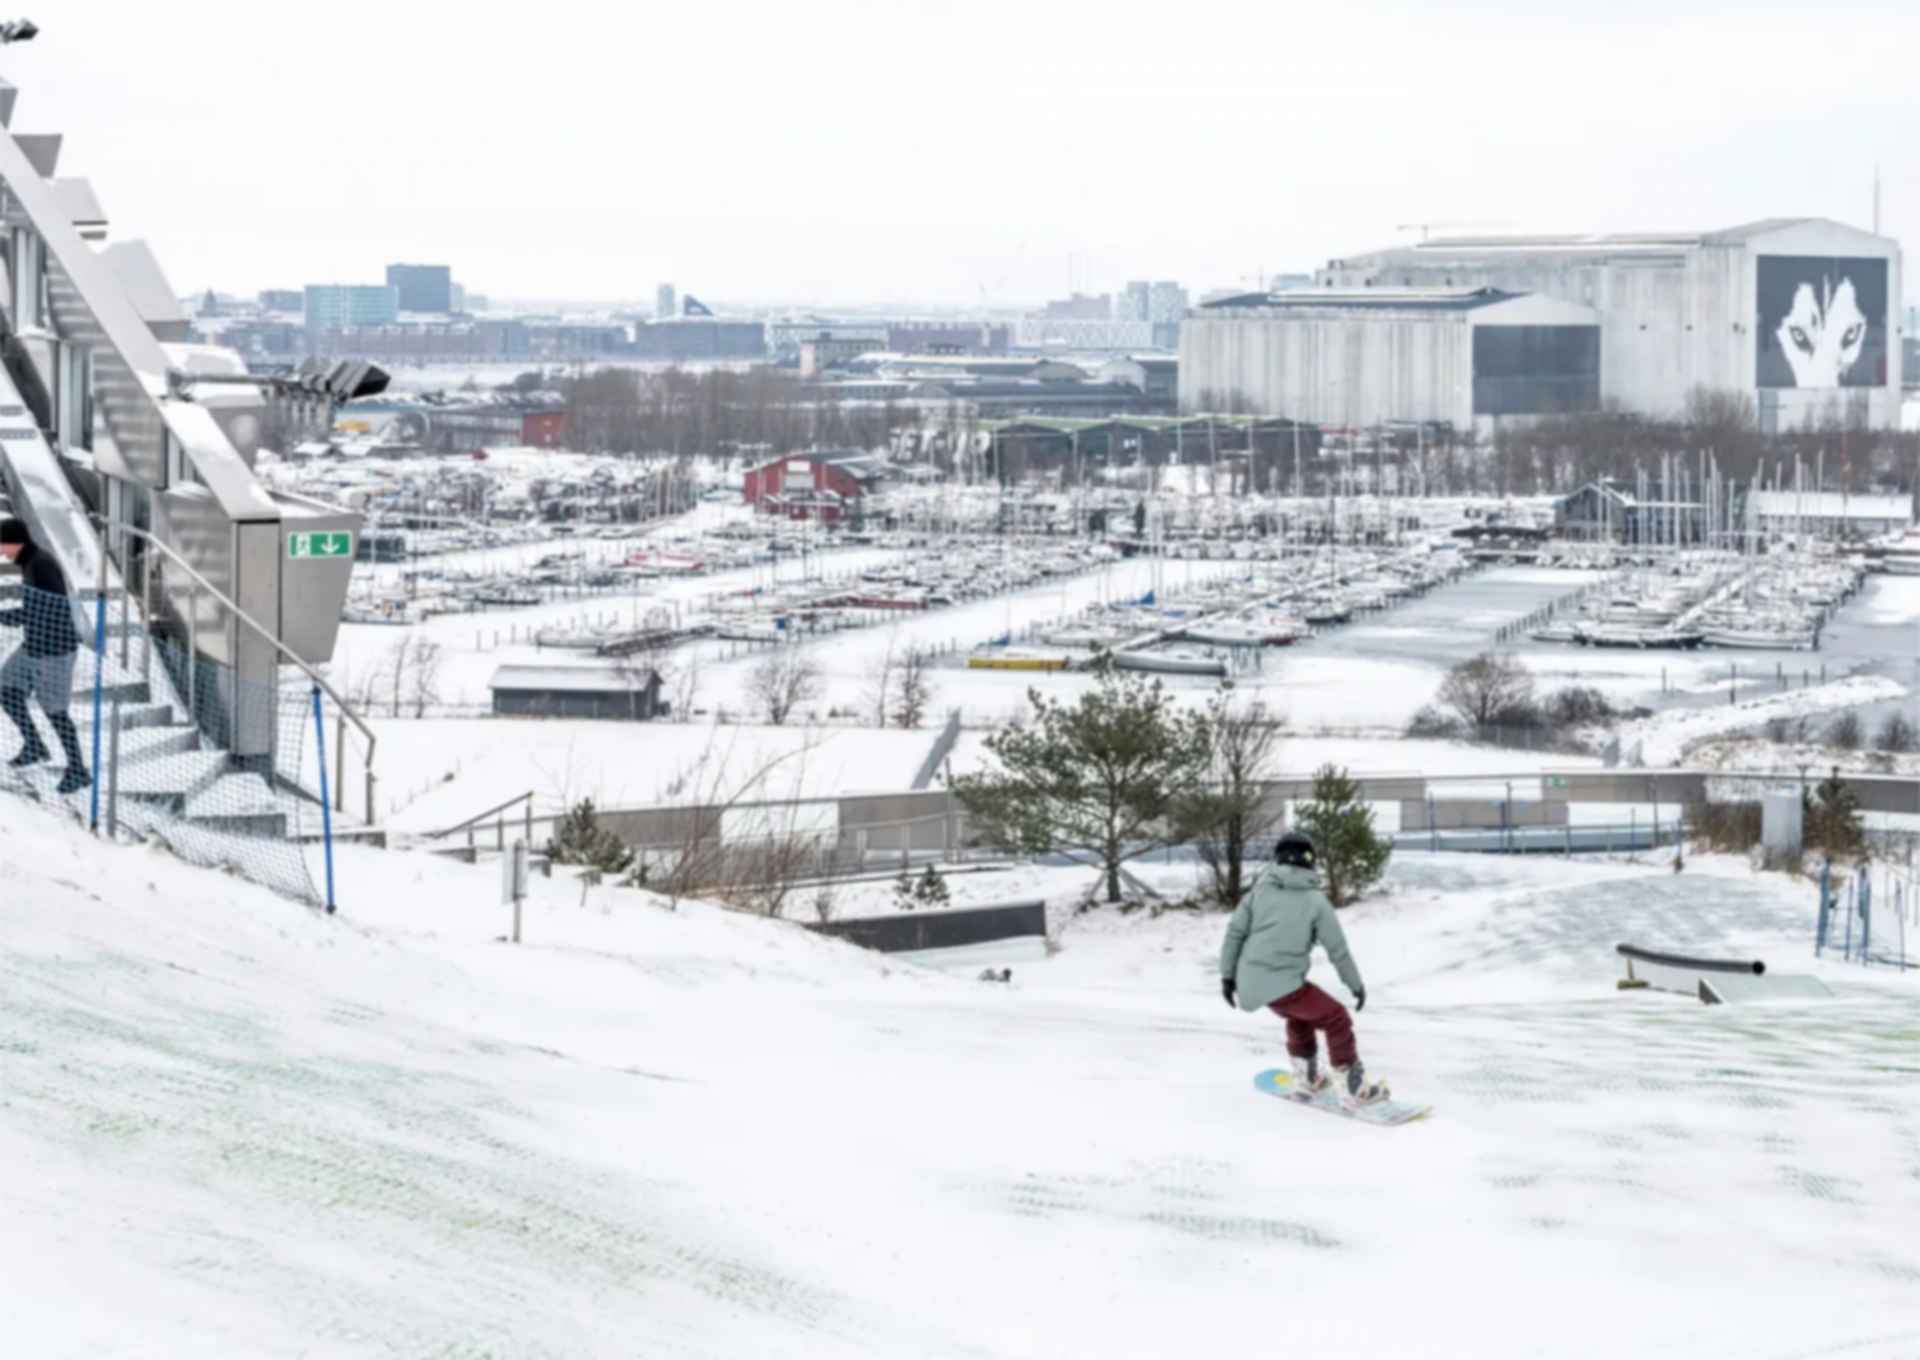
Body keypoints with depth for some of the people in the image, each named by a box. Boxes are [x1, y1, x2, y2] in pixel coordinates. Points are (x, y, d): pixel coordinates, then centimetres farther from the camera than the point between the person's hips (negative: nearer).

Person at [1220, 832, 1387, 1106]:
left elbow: (1235, 932, 4)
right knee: (1336, 1019, 7)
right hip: (1283, 985, -6)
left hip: (1251, 981, 6)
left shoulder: (1260, 889, 6)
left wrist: (1228, 975, 12)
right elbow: (1338, 949, 2)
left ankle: (1305, 1078, 37)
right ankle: (1352, 1088, 5)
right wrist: (1356, 985, 14)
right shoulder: (1315, 901, -2)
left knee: (1299, 1013, 31)